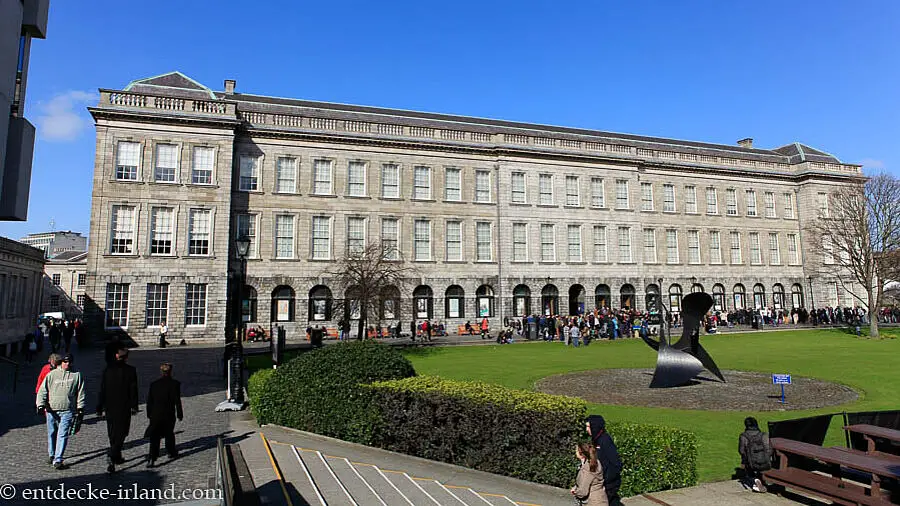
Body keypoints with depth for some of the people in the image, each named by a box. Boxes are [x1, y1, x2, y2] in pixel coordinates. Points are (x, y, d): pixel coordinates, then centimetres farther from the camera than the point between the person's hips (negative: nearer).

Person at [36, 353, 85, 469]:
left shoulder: (77, 375, 5)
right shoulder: (52, 374, 7)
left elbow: (81, 393, 7)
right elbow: (42, 390, 6)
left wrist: (80, 408, 4)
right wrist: (41, 405, -6)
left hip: (67, 411, -2)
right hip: (51, 410, 2)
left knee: (63, 435, -8)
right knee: (52, 433, 15)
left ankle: (58, 460, -6)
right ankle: (52, 455, 34)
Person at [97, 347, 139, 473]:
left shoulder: (108, 369, 0)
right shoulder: (130, 370, -8)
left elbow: (102, 389, 2)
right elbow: (133, 390, -6)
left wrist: (99, 407, 8)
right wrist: (134, 407, 4)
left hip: (110, 407, 4)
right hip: (124, 407, -4)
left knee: (112, 433, 17)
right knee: (121, 433, 2)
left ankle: (117, 457, 29)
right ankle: (111, 456, -16)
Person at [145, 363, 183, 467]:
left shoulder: (153, 384, 3)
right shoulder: (174, 384, -7)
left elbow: (149, 401, 8)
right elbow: (177, 401, -6)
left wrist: (149, 414, 19)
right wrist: (179, 414, 2)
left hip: (155, 415, 2)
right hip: (169, 415, -2)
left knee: (154, 438, 1)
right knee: (169, 434, 17)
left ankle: (151, 458, -11)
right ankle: (171, 452, 33)